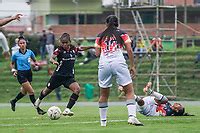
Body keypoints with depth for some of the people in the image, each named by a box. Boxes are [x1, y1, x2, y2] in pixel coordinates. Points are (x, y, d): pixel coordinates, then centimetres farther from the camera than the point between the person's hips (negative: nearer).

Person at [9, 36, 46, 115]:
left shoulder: (30, 52, 2)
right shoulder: (16, 54, -4)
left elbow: (34, 61, 15)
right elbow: (12, 64, 12)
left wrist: (36, 64, -6)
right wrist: (13, 70, -4)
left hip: (28, 73, 5)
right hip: (21, 74, -5)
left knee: (24, 91, 17)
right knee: (31, 91, -11)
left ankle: (13, 101, 43)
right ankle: (38, 110, -8)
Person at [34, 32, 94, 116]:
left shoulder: (73, 49, -1)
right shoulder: (59, 50, -14)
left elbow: (82, 48, 18)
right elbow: (51, 58, -24)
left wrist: (92, 47, 9)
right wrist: (54, 61, -46)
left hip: (69, 76, 3)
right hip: (58, 75, -3)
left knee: (77, 89, -23)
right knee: (48, 90, 17)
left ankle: (67, 109, -21)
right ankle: (39, 100, 52)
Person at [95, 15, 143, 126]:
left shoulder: (100, 36, 16)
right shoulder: (122, 33, 11)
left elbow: (97, 53, 13)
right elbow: (129, 50, 3)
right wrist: (132, 66, 9)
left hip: (104, 64, 3)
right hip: (118, 63, -2)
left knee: (104, 94, 14)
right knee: (129, 91, 0)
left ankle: (103, 121, 16)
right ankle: (132, 116, -18)